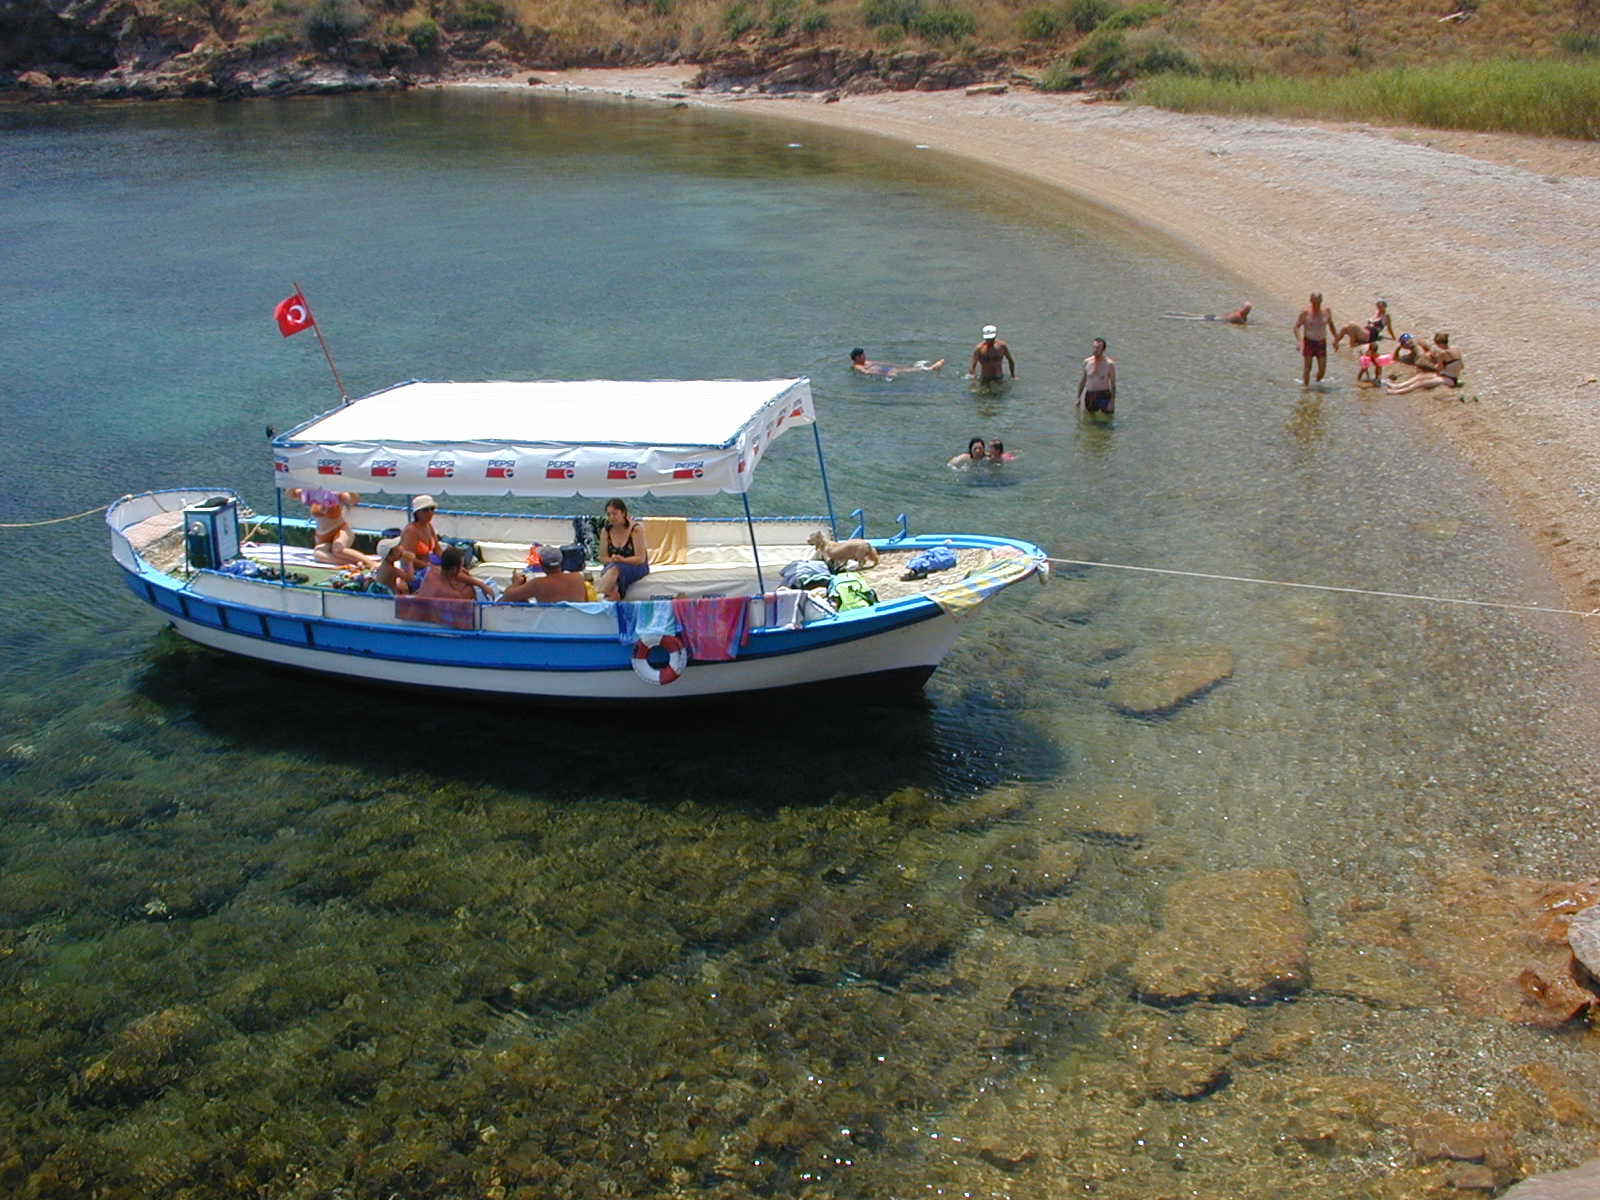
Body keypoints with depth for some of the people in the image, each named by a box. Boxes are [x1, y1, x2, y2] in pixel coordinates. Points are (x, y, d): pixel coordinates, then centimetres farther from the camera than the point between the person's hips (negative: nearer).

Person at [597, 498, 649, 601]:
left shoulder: (636, 529, -11)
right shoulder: (606, 530, 2)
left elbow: (640, 558, -14)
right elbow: (603, 557, 3)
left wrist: (623, 560, -29)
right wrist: (612, 560, -18)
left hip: (636, 567, -4)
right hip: (612, 566, 4)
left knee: (614, 570, -38)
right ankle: (614, 596, -55)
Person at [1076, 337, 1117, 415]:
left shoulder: (1109, 364, -8)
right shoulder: (1087, 362, 2)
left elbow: (1113, 384, -6)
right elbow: (1082, 380, 11)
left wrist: (1112, 401, -11)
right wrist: (1078, 398, 9)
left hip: (1104, 396, -3)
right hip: (1089, 396, 4)